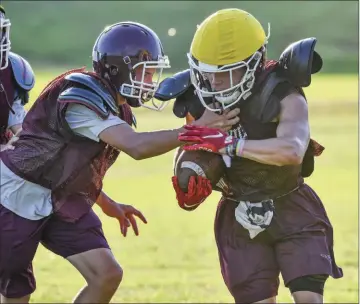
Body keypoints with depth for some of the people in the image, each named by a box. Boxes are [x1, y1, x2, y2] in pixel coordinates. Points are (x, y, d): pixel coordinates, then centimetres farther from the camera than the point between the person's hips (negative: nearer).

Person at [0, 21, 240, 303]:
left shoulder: (113, 105, 2)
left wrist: (106, 203, 13)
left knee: (107, 275, -5)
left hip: (62, 200, 9)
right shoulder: (81, 100, -28)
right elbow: (137, 146, -40)